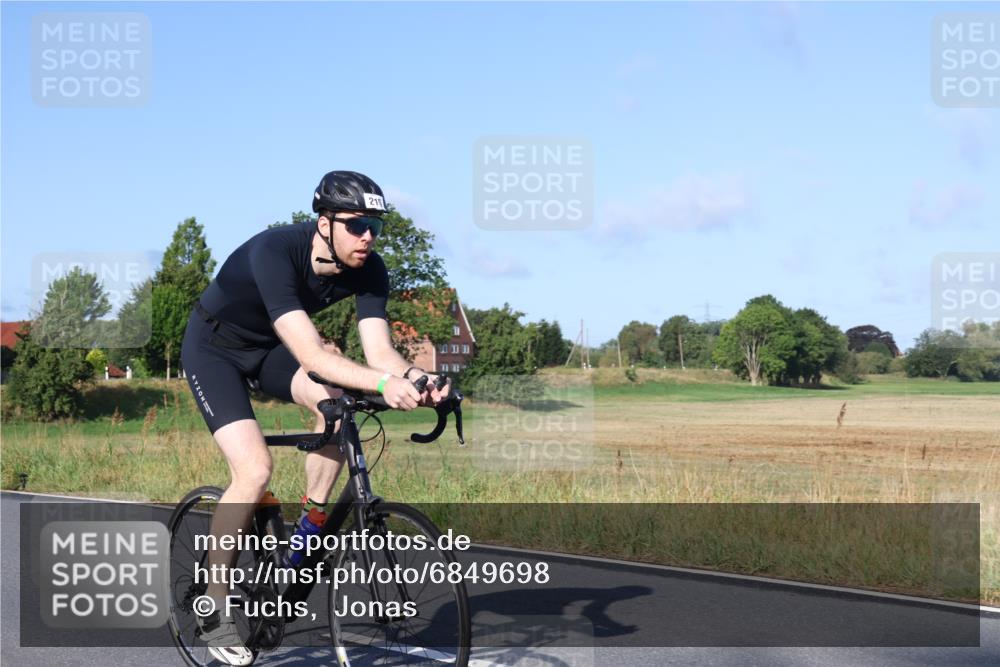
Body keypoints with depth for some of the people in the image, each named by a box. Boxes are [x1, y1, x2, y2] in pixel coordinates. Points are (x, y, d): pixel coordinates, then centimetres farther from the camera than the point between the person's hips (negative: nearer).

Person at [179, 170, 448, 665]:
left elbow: (379, 350, -23)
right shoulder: (274, 251, -37)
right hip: (215, 347, -6)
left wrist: (415, 377, -45)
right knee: (255, 469, -21)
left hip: (269, 346, 6)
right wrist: (385, 384, -57)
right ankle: (213, 607, -5)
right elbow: (309, 353, -45)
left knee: (337, 403, -24)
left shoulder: (369, 270, -18)